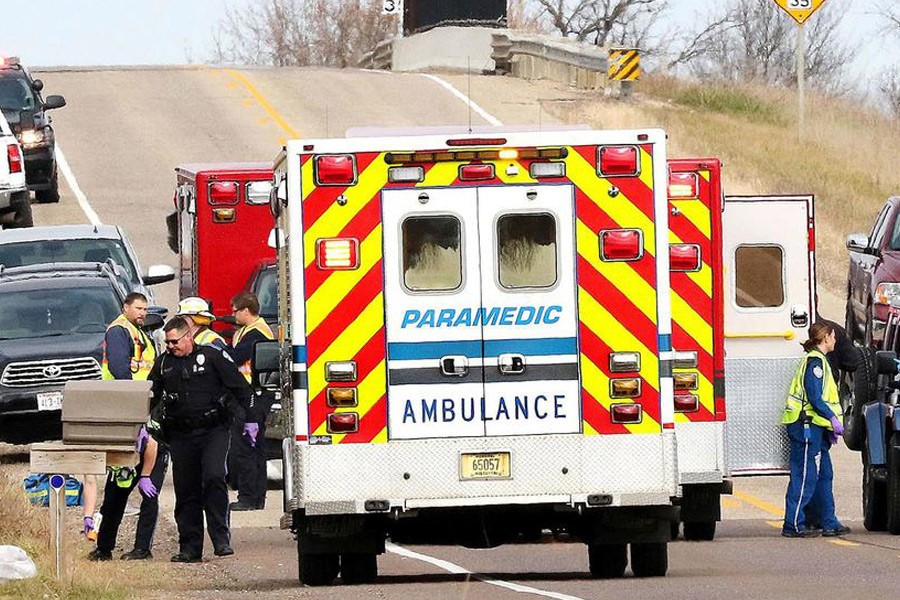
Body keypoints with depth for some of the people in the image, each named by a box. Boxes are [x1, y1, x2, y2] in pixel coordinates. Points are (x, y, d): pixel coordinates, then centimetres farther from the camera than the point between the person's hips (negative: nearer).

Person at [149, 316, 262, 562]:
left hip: (213, 431, -4)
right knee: (185, 491, 4)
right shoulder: (163, 363, 10)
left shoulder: (212, 357, -2)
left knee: (214, 477, -21)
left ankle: (221, 539, -17)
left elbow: (241, 387, 3)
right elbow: (151, 397, 22)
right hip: (181, 436, 4)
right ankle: (190, 548, 10)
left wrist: (250, 419, 1)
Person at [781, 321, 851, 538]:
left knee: (824, 475, 12)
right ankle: (793, 525, -8)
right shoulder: (815, 361, -11)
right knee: (805, 476, -9)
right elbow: (813, 396, -19)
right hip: (807, 425, -11)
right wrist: (833, 418, -17)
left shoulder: (818, 360, 20)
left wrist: (830, 429, 18)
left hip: (815, 427, 11)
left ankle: (829, 524, 15)